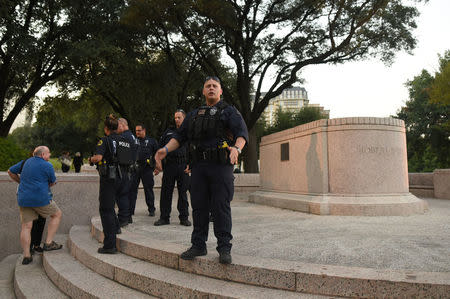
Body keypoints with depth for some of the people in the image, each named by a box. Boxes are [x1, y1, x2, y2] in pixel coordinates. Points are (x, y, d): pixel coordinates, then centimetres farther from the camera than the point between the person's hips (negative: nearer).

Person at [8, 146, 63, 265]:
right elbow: (53, 182, 5)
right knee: (57, 214, 13)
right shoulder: (47, 165, -5)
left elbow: (11, 171, 24)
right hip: (41, 198, -6)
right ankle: (48, 243, 7)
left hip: (23, 199, 6)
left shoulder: (26, 162, 13)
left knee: (26, 227, 9)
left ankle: (26, 256, 10)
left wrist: (21, 182, 34)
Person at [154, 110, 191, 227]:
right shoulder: (168, 132, 15)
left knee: (183, 193, 4)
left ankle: (184, 217, 12)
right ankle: (164, 217, 10)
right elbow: (160, 148, 16)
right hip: (169, 166, 1)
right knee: (166, 192, 2)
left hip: (183, 167, -1)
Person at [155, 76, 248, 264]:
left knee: (221, 207, -5)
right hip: (198, 166, 5)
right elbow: (180, 136, 18)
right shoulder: (194, 115, 21)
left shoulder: (229, 111, 6)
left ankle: (224, 248, 3)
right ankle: (198, 245, 16)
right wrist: (165, 150, 0)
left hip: (221, 166, -4)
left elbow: (242, 133, -8)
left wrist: (236, 148, -29)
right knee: (199, 206, 7)